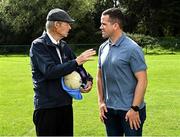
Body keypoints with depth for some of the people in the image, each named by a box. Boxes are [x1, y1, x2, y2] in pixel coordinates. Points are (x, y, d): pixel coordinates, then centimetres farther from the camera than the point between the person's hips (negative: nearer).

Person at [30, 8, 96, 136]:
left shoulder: (64, 46, 11)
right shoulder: (38, 45, -10)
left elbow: (78, 67, 20)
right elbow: (50, 71, -23)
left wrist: (88, 80, 0)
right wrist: (77, 61, -21)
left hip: (66, 104, 7)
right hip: (47, 107, -7)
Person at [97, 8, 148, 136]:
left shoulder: (132, 48, -13)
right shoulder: (103, 48, 5)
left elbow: (142, 80, -14)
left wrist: (134, 109, -17)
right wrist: (101, 102, 7)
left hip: (129, 110, -6)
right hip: (109, 109, 6)